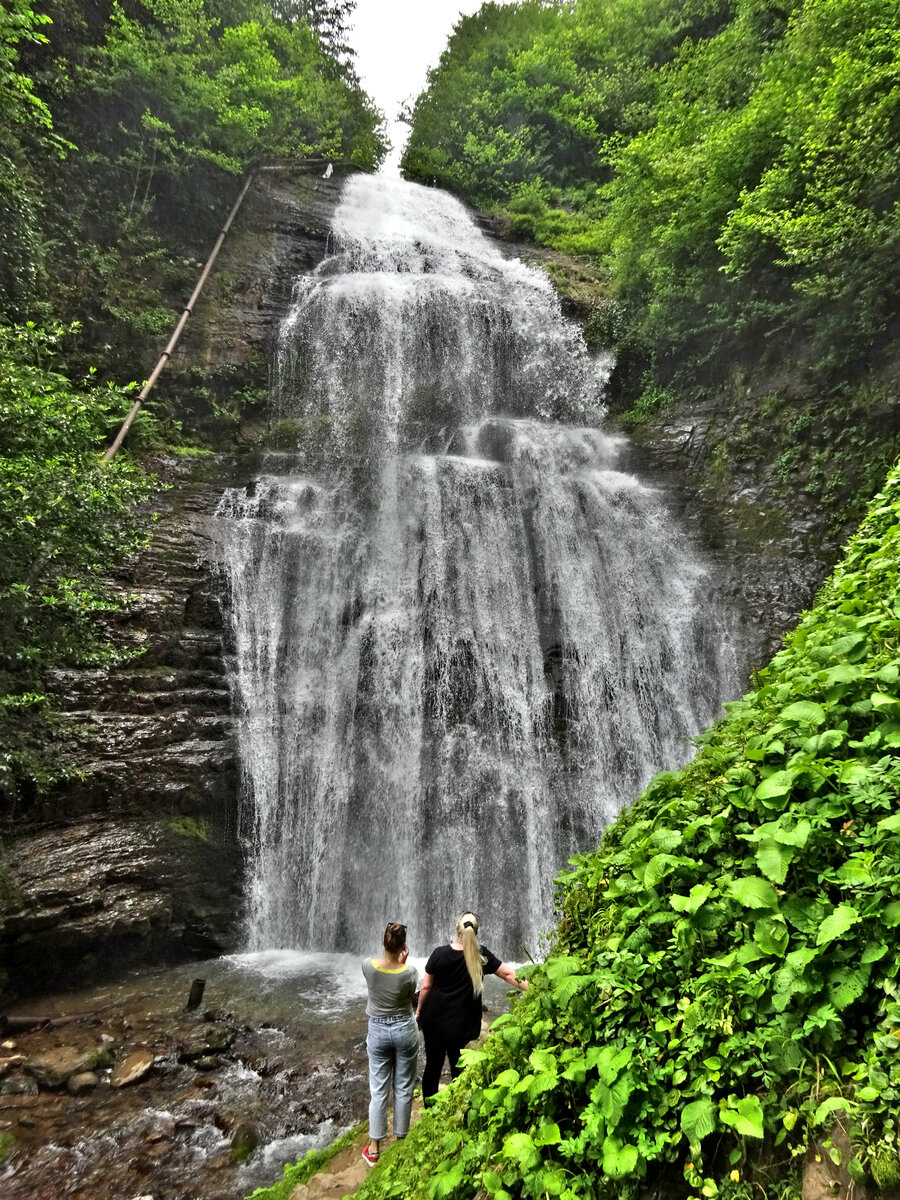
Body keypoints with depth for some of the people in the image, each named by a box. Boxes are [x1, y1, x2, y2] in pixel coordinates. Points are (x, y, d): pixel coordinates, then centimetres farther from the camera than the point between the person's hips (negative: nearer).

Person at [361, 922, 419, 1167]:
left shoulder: (368, 966, -18)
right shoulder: (410, 972, -20)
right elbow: (411, 995, 0)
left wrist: (397, 962, 0)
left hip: (378, 1030, 1)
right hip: (404, 1029, -1)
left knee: (378, 1090, 13)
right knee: (403, 1088, 15)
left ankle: (374, 1148, 20)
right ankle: (400, 1139, 27)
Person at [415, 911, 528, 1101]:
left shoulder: (439, 954, -11)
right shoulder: (481, 955, -10)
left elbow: (426, 987, -3)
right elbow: (508, 974, -9)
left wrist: (419, 1011, 10)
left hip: (434, 1020, 1)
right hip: (462, 1026, -1)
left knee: (433, 1067, 16)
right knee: (460, 1071, 13)